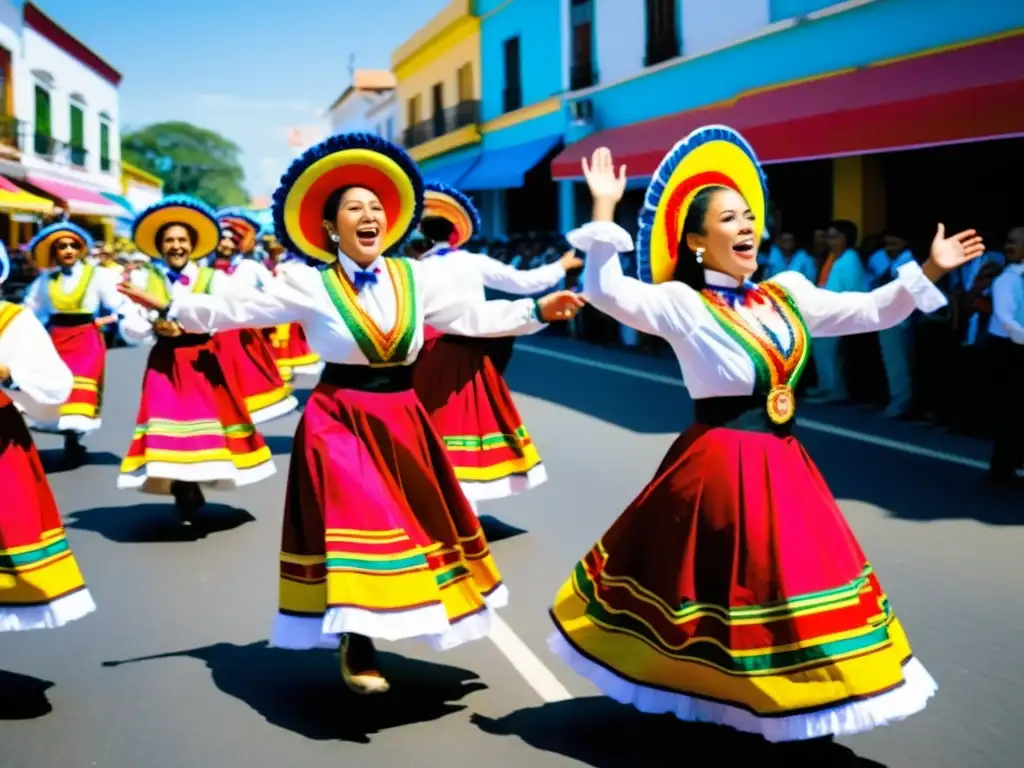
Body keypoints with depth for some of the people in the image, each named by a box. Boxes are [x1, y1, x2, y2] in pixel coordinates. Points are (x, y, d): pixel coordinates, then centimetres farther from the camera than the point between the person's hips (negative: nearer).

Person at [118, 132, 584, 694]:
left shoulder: (416, 277, 1)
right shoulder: (308, 284, -7)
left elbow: (472, 316, 5)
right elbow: (236, 311, -3)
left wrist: (537, 310, -1)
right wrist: (170, 307, -8)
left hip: (401, 420, 4)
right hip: (339, 421, -4)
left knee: (414, 521, 13)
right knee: (354, 525, -6)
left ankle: (369, 628, 34)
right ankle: (357, 648, 10)